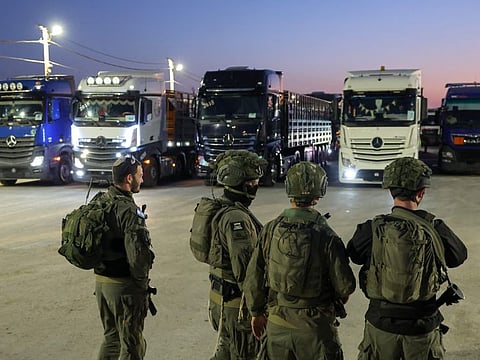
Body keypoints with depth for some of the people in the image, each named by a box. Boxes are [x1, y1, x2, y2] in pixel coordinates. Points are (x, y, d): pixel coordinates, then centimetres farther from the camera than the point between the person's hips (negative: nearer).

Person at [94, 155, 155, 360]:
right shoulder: (128, 210, -20)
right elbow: (137, 253, -24)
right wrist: (142, 282, -9)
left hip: (101, 280, 8)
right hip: (123, 285, -8)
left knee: (111, 337, 22)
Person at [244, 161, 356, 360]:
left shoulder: (270, 230, -8)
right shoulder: (326, 236, -17)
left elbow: (253, 278, -2)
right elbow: (345, 285, -12)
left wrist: (256, 312, 13)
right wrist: (338, 299, 12)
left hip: (277, 323, 3)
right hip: (315, 327, -3)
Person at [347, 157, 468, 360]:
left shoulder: (372, 230, -15)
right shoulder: (436, 230, -13)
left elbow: (354, 255, 5)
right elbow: (458, 256, 5)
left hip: (381, 323, 0)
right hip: (423, 327, 0)